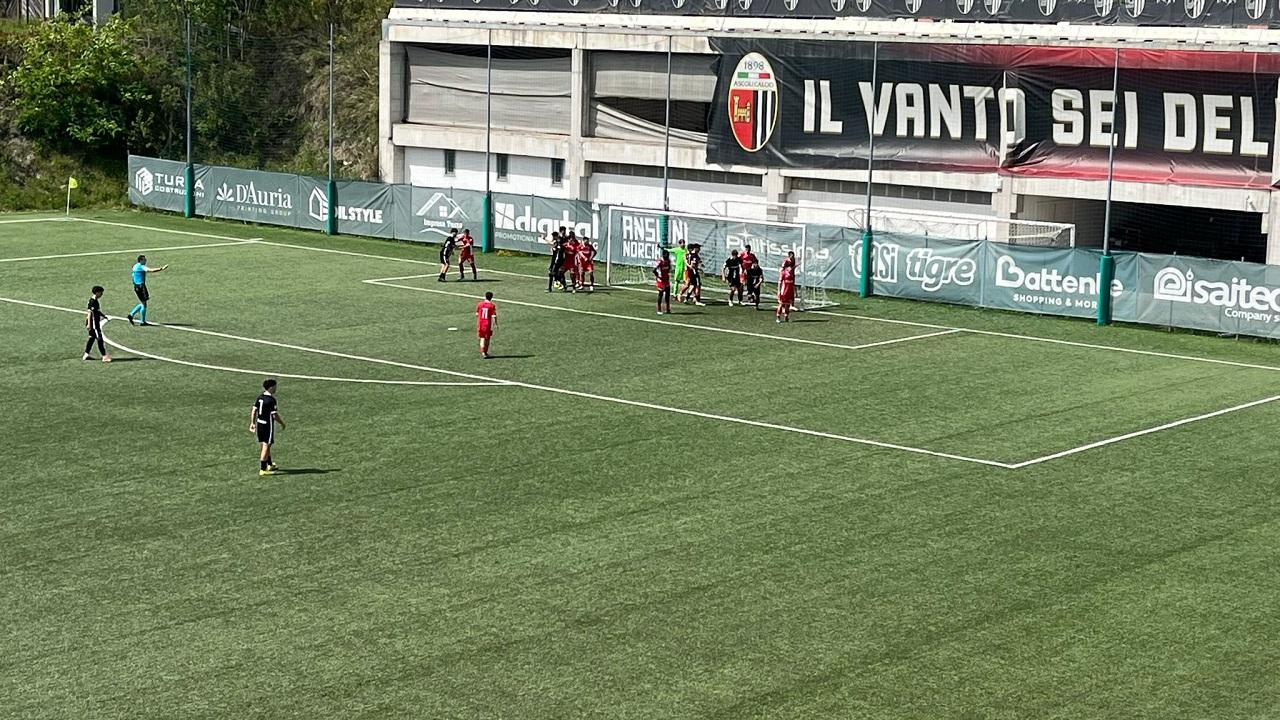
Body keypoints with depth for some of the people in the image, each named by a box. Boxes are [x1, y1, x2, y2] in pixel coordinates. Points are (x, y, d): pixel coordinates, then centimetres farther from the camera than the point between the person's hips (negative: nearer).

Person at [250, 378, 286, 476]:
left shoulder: (260, 398, 5)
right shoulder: (271, 400, -19)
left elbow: (254, 411, 7)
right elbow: (275, 415, -19)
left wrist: (252, 423, 14)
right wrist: (282, 423, -4)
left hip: (259, 424, 8)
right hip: (268, 425, -8)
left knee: (263, 445, 20)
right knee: (266, 446, -2)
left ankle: (270, 465, 37)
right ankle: (263, 469, 0)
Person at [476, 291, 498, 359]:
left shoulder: (480, 304, 1)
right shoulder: (492, 306, -9)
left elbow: (477, 315, 8)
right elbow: (494, 316, -11)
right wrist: (496, 324, -2)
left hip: (480, 324, 3)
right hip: (488, 324, -3)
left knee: (482, 338, 9)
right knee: (487, 338, 12)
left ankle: (482, 352, -6)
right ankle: (485, 352, 19)